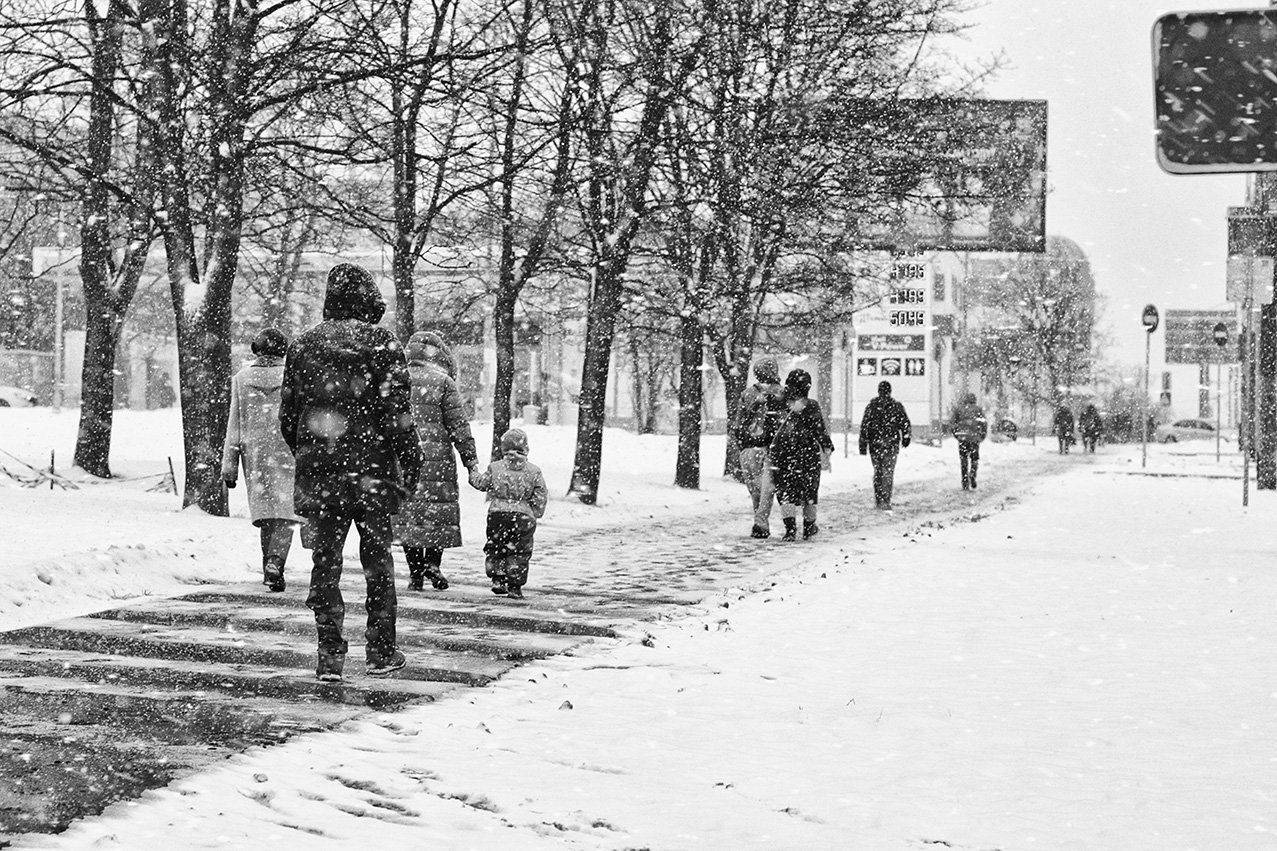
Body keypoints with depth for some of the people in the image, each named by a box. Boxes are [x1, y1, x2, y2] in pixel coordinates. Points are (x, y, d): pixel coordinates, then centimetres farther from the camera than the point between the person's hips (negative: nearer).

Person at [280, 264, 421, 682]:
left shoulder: (303, 345, 6)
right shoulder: (382, 343, -6)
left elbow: (287, 414, 10)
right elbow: (396, 412, -10)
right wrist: (410, 462, -3)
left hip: (318, 474, 2)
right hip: (372, 470, -2)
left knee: (326, 562, 7)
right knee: (377, 562, 10)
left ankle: (330, 655, 4)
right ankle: (381, 652, 14)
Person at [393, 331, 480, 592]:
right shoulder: (443, 382, -3)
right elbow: (458, 426, -5)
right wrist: (471, 463, -2)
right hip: (436, 457, -3)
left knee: (407, 512, 8)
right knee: (440, 510, 7)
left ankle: (415, 572, 5)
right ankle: (433, 563, -7)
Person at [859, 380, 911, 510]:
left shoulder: (871, 406, 1)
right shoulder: (897, 406, -1)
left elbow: (864, 427, -1)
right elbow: (906, 424, 2)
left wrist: (863, 446, 2)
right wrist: (906, 439, 18)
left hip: (874, 444, 1)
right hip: (891, 445, -1)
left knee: (877, 472, 15)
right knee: (888, 473, -3)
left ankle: (878, 500, 19)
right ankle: (886, 503, -13)